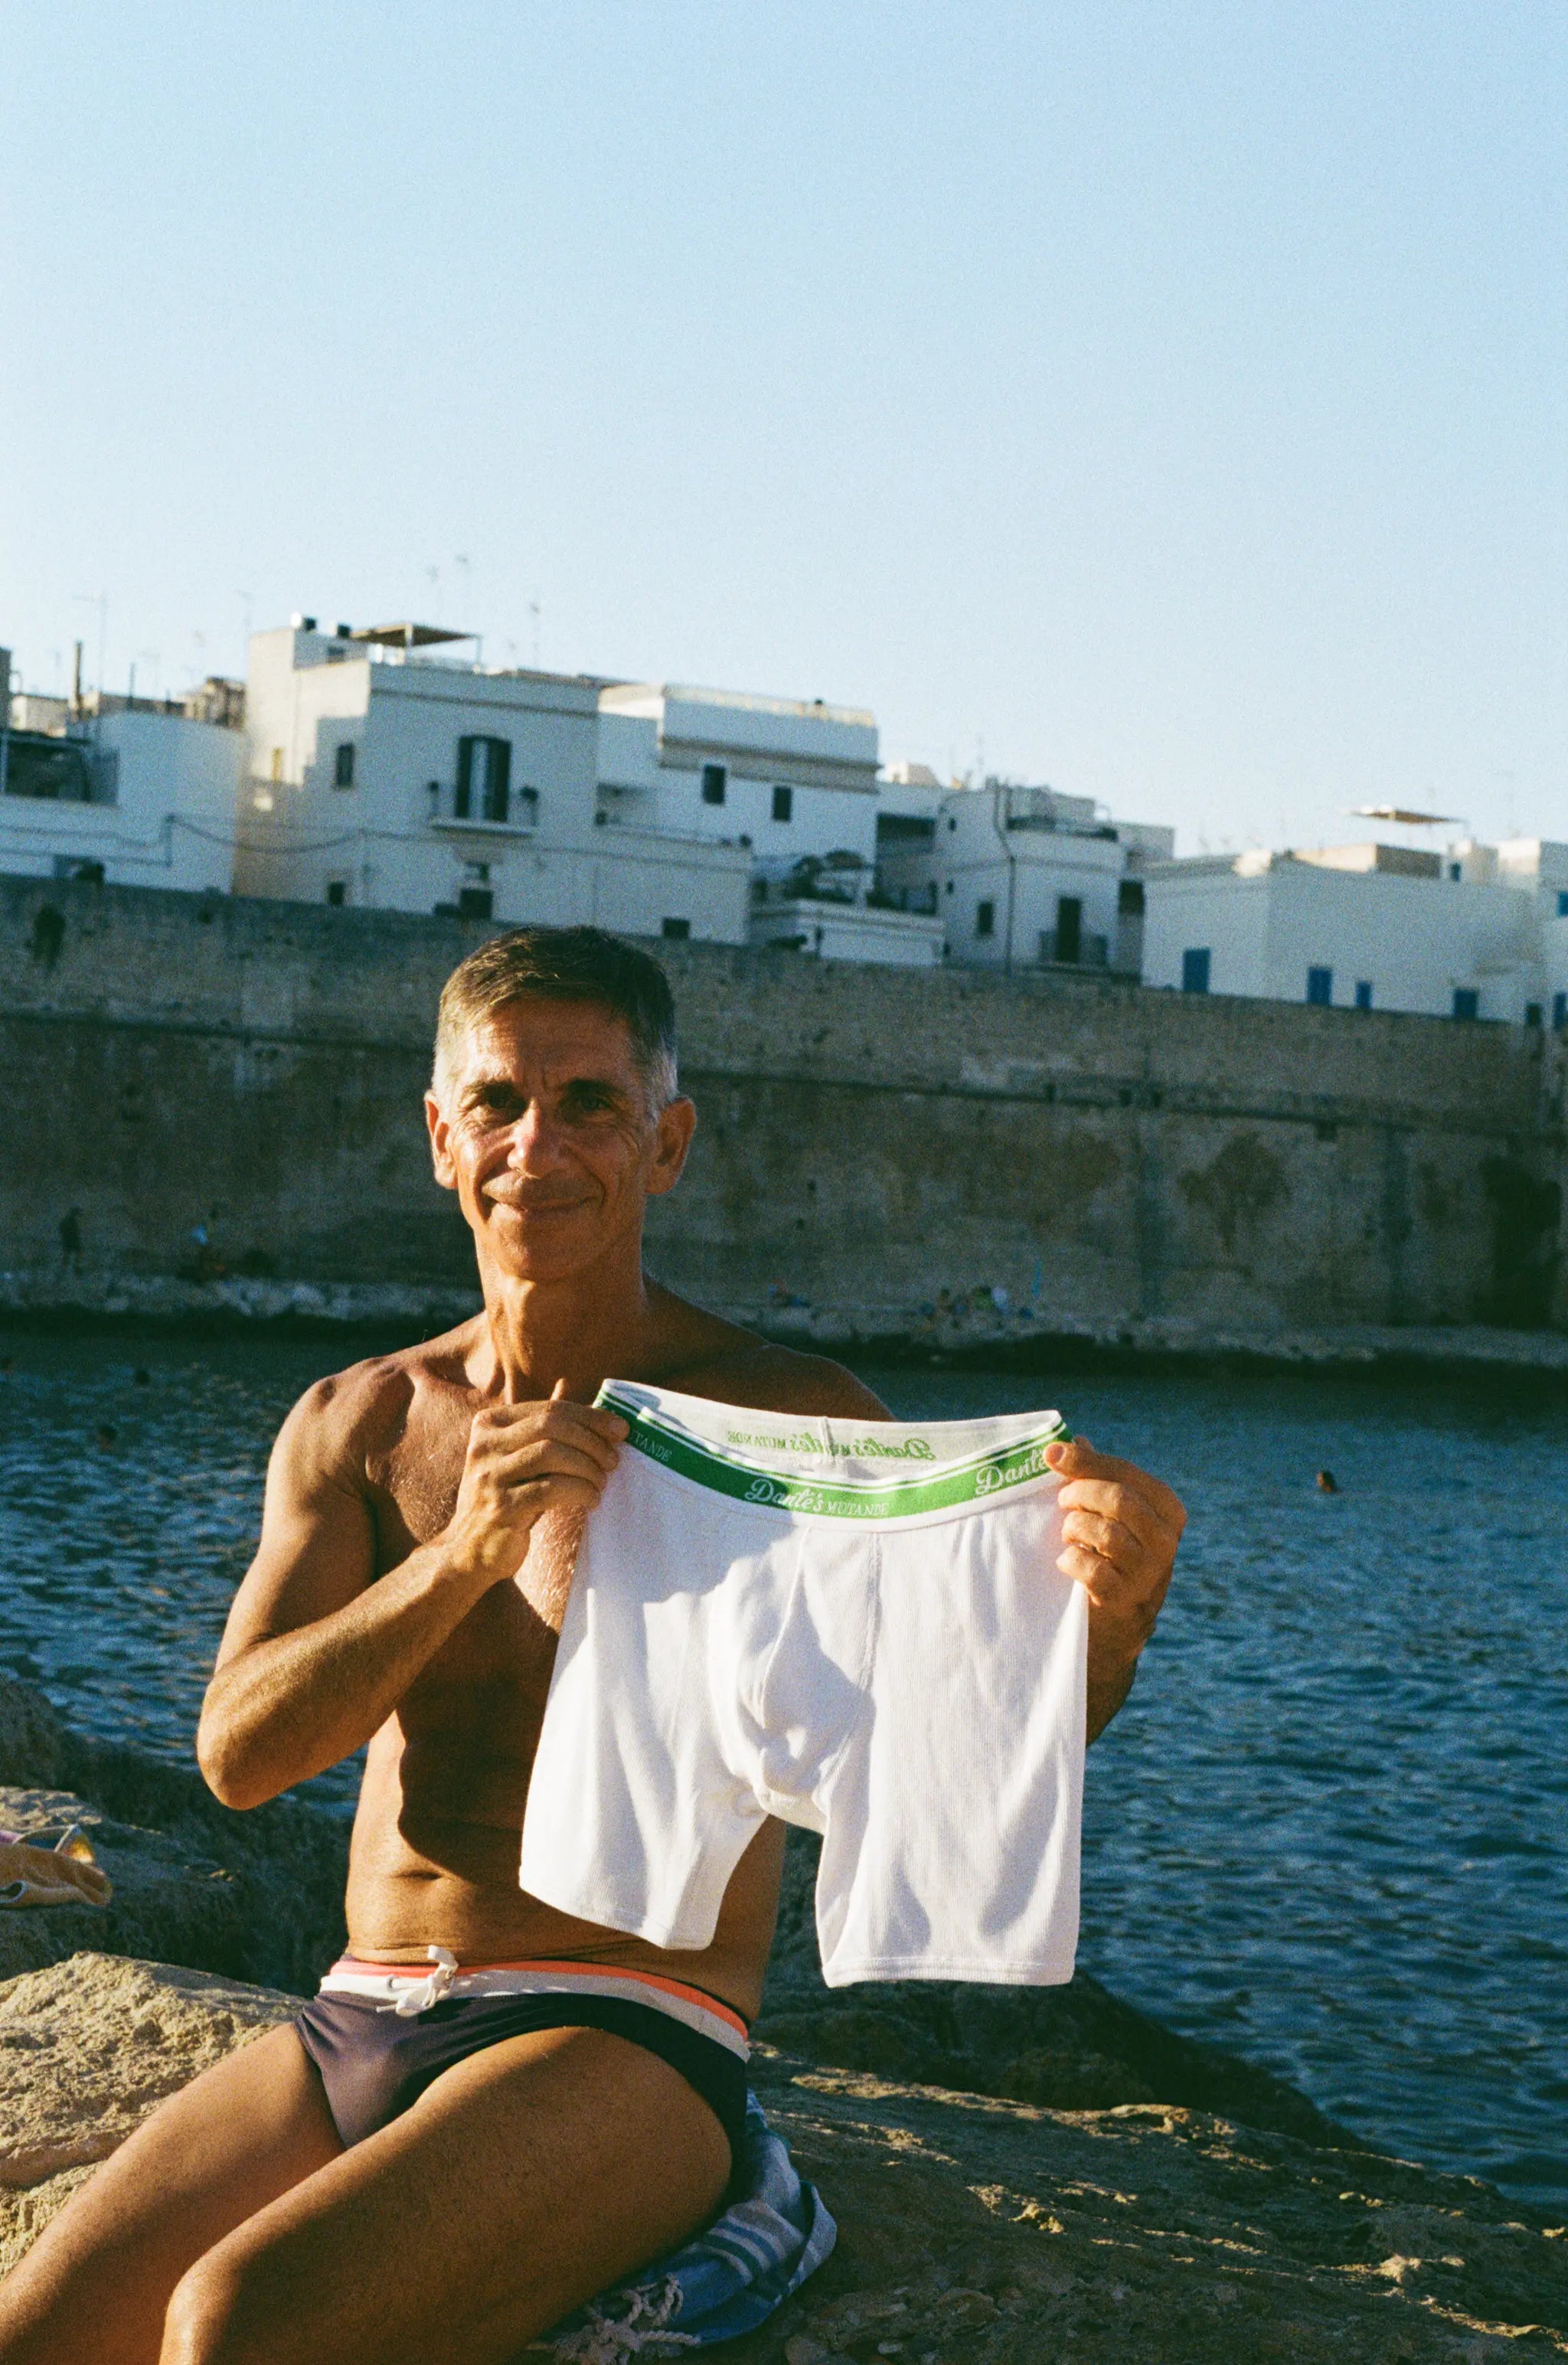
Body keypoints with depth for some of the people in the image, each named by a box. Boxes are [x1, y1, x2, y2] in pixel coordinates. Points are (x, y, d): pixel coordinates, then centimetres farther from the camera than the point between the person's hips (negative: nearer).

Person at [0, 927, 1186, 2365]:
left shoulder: (781, 1413, -2)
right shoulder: (359, 1423, 11)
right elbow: (239, 1752, -1)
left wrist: (1115, 1601, -30)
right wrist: (461, 1555, -18)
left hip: (624, 2046, -4)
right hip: (350, 2034, 5)